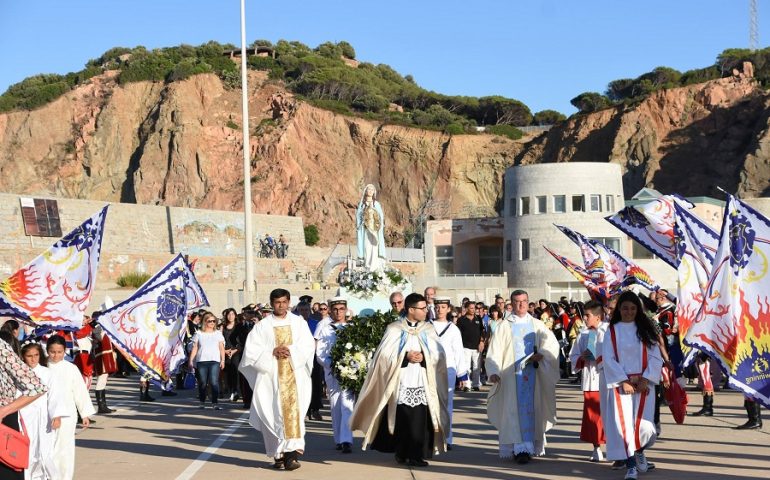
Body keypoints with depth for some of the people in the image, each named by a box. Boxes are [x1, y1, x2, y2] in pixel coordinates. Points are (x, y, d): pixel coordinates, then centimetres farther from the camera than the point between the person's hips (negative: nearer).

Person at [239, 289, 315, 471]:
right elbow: (251, 349, 0)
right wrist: (272, 352, -12)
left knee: (293, 411, -11)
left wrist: (290, 351, -13)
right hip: (271, 375, 0)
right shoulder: (262, 325, 6)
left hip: (295, 375, 0)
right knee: (274, 413, -2)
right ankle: (279, 455, 5)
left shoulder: (299, 322, 9)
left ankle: (292, 452, -15)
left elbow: (308, 346, 2)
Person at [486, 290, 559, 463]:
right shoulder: (504, 326, 6)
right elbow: (495, 352, -2)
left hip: (532, 373, 2)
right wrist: (494, 372, -16)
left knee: (531, 409, 1)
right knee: (514, 410, -7)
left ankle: (531, 446, 8)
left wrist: (541, 354, -17)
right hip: (511, 375, -2)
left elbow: (552, 343, 1)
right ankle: (520, 448, -11)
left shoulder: (536, 325, 11)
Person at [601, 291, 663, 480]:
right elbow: (608, 359, -2)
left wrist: (645, 379, -10)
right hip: (621, 383, 0)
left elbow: (656, 357, 2)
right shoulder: (612, 331, 5)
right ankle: (631, 464, -1)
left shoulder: (645, 330, 7)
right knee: (624, 423, -6)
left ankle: (639, 452, 24)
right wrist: (624, 381, -11)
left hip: (643, 384, 0)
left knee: (643, 422, -6)